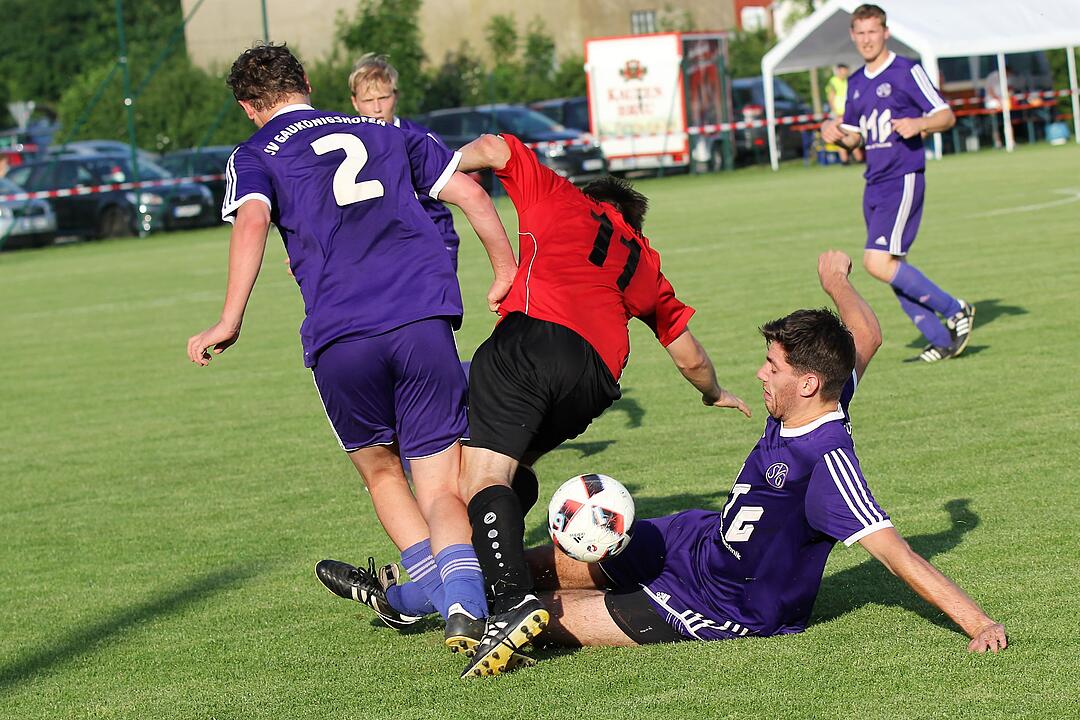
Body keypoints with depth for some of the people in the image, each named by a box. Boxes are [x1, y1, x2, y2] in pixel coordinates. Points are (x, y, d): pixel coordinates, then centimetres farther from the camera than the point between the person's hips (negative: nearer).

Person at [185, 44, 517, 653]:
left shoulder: (255, 156, 15)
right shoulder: (382, 132, 25)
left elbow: (252, 221, -6)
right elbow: (471, 193, 20)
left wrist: (231, 321, -11)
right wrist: (507, 271, 30)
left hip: (338, 340, -1)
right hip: (425, 321, 1)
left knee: (379, 469, 25)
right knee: (441, 491, -2)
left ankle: (431, 591, 19)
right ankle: (463, 605, -25)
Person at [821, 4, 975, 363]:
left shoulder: (907, 71, -5)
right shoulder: (856, 83, 16)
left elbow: (946, 115, -5)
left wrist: (919, 124, -25)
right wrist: (835, 133, 1)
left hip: (903, 180, -8)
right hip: (874, 185, 8)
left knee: (877, 262, -19)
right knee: (894, 271, 6)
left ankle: (955, 310, -7)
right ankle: (942, 340, 15)